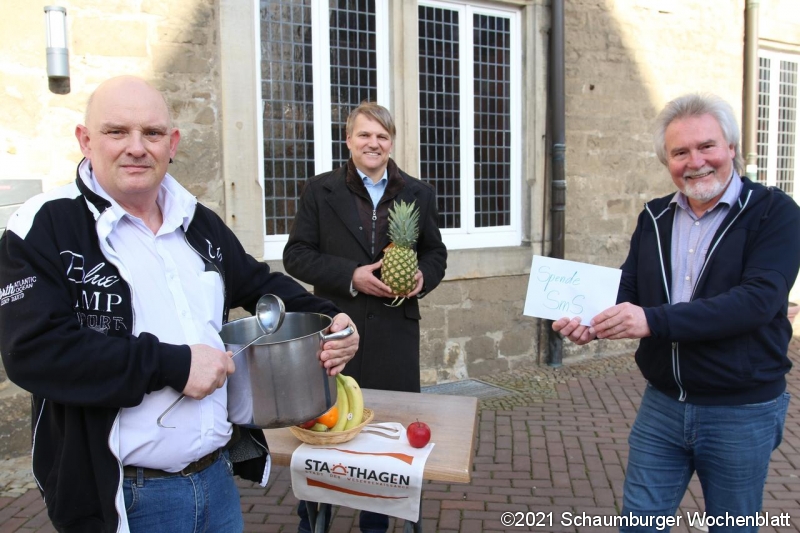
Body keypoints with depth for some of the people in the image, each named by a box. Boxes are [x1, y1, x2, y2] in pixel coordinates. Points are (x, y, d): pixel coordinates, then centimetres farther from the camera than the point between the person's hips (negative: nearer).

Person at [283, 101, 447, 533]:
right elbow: (296, 255, -1)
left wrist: (424, 276, -8)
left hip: (396, 334, 2)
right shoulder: (320, 191, 3)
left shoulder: (418, 193, 9)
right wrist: (350, 275, -15)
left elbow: (435, 252, 15)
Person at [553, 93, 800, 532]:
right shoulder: (654, 218, 5)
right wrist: (593, 323, -18)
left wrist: (654, 321, -33)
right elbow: (629, 294, 5)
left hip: (742, 412, -3)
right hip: (662, 404, 4)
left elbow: (758, 299, -24)